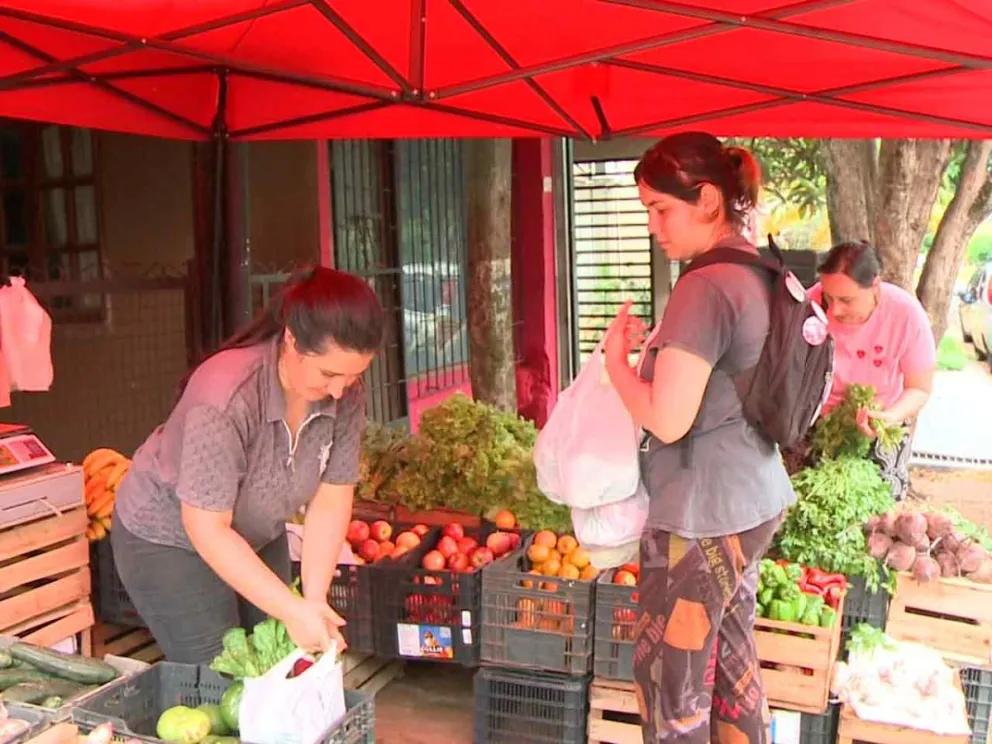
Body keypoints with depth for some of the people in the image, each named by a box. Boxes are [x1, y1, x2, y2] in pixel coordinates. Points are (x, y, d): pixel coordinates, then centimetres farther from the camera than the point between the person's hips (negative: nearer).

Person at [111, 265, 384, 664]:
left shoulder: (346, 395, -19)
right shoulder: (225, 397, -34)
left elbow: (331, 501, -13)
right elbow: (208, 529, -30)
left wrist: (314, 598, -22)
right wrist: (291, 609, -33)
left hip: (258, 538, 5)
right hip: (169, 539, -5)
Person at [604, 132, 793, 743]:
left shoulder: (706, 286, -20)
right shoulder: (761, 275, 8)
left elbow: (668, 420, -23)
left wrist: (617, 359, -8)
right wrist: (656, 349, 10)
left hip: (703, 512, -9)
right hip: (755, 499, 9)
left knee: (670, 676, 6)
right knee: (732, 660, 21)